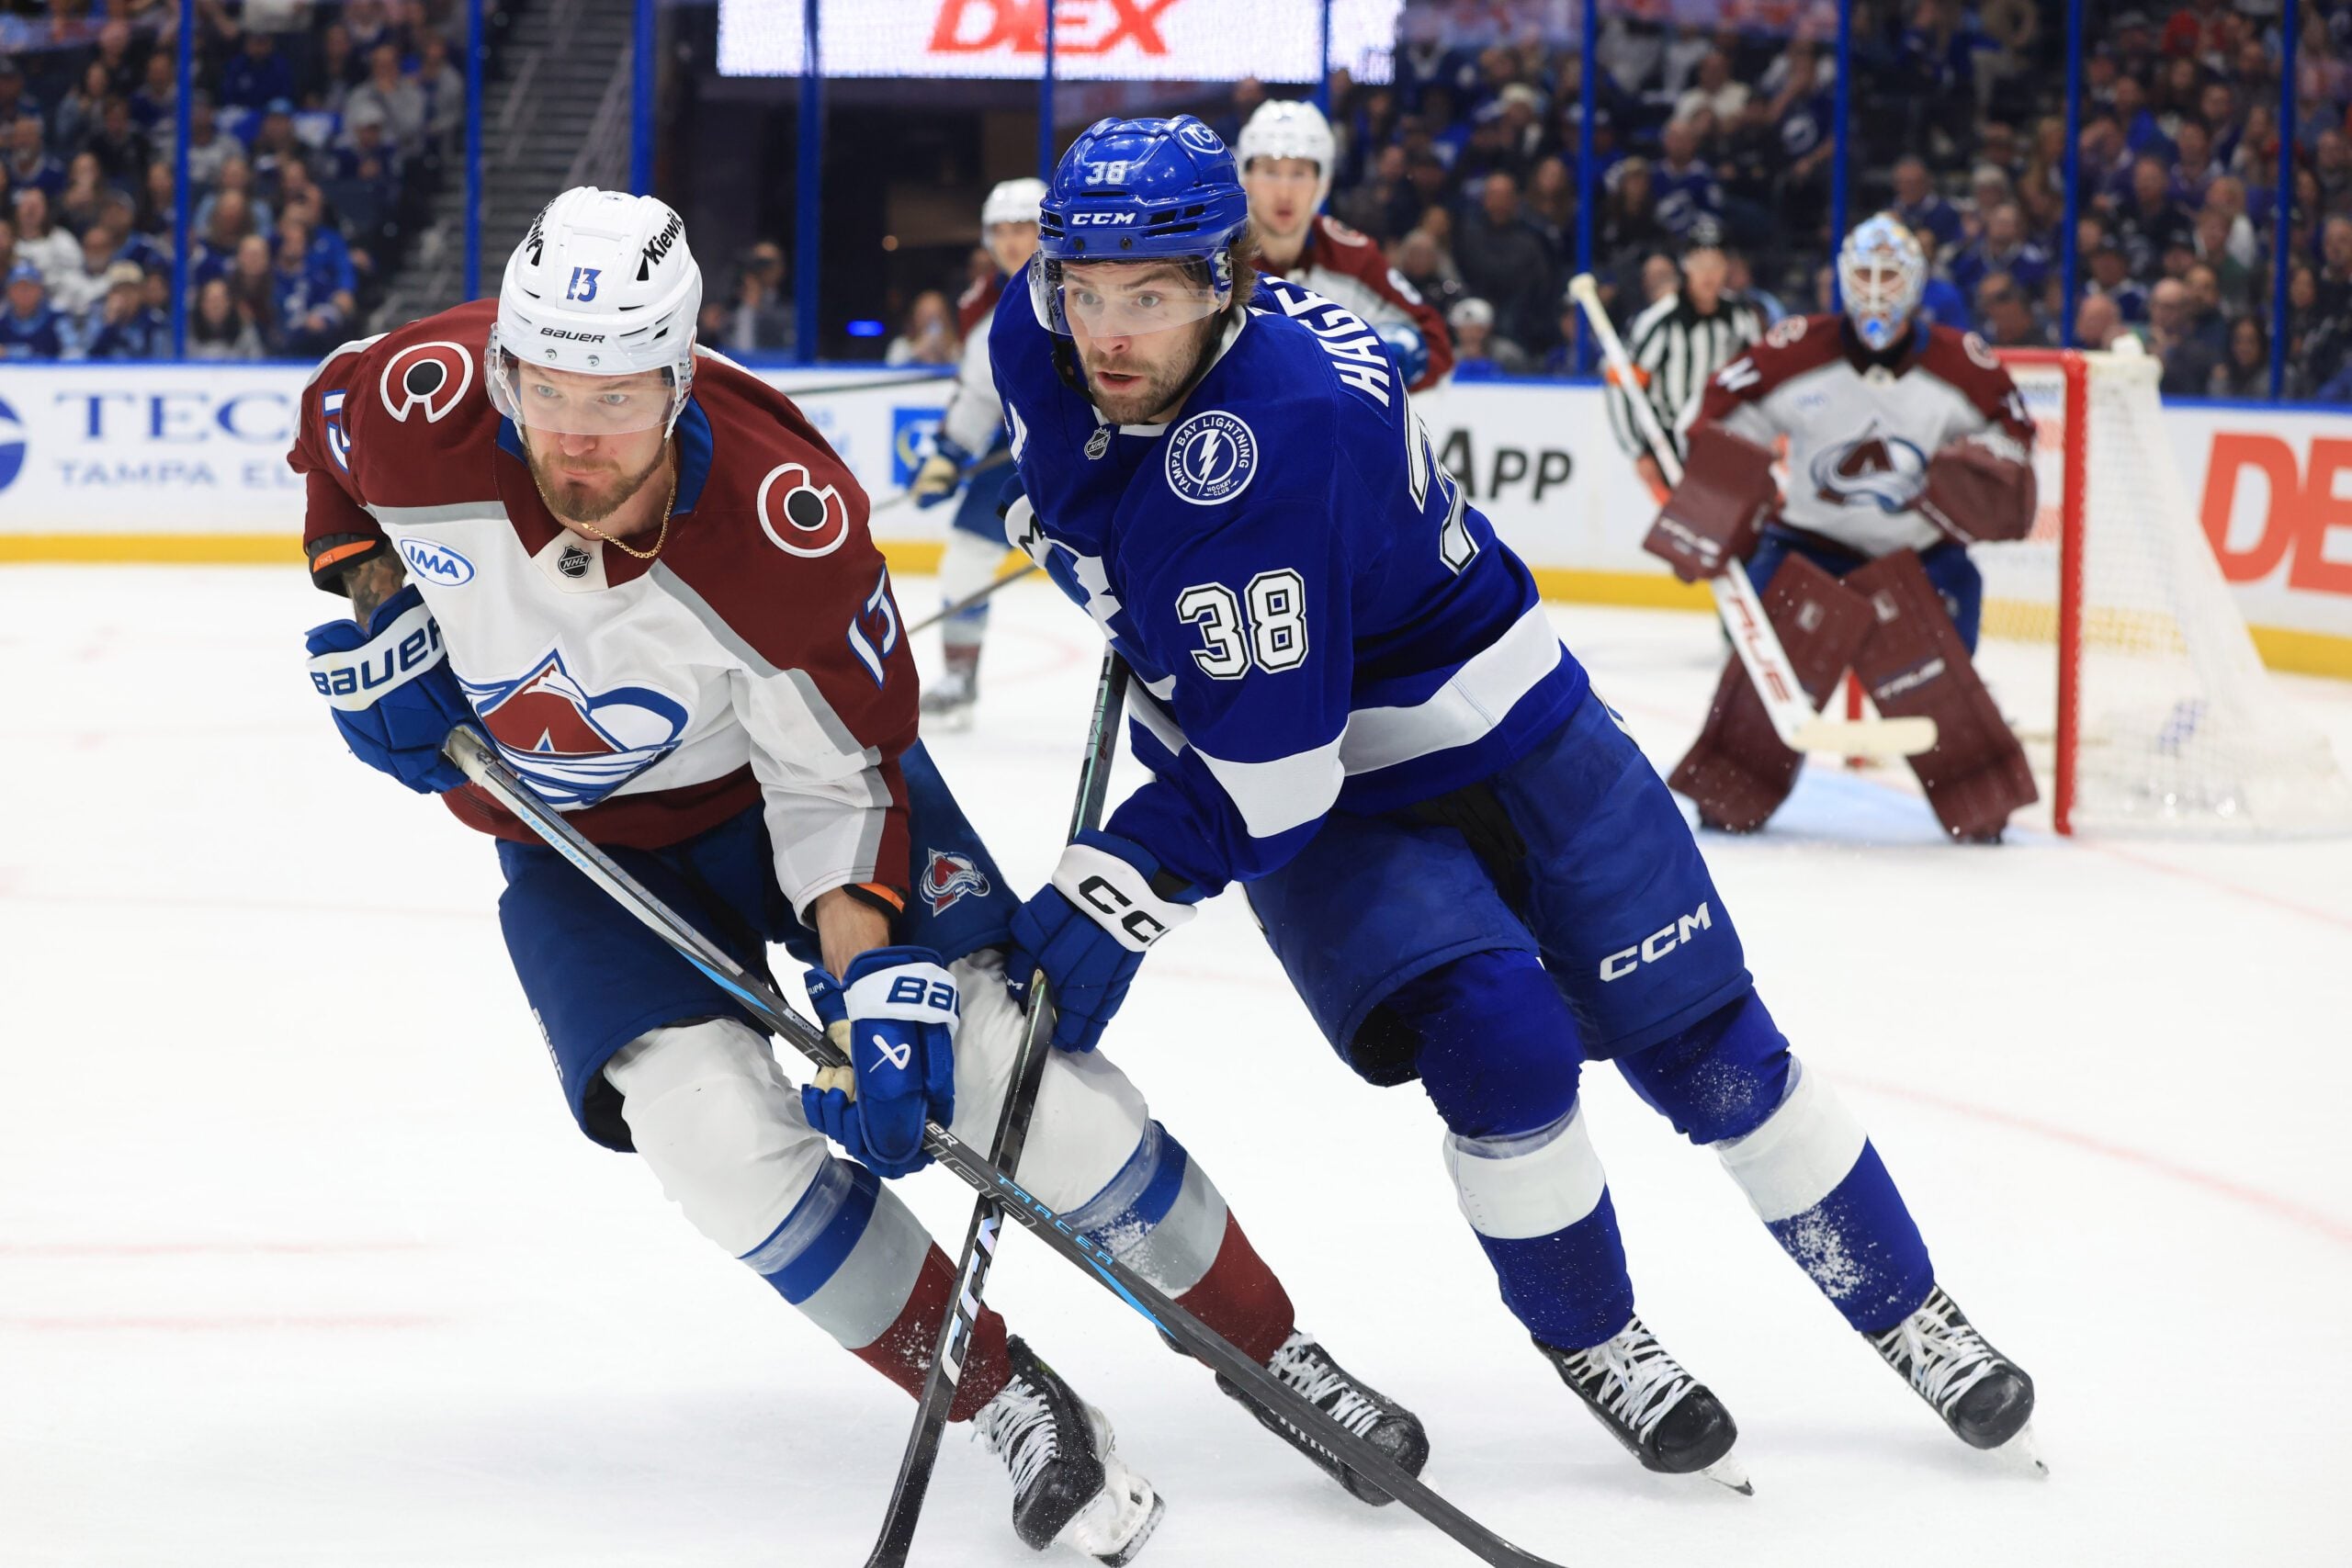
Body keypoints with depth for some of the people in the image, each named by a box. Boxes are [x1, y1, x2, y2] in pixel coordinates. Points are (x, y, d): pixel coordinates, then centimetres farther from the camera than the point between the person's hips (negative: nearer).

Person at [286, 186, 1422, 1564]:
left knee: (994, 1051, -14)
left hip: (794, 774, -2)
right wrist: (377, 613, -10)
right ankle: (1009, 1405, -2)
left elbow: (844, 776, -22)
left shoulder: (789, 521, -33)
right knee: (719, 1132, -20)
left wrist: (872, 976, -32)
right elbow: (331, 430, 0)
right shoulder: (419, 409, -27)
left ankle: (1273, 1352, 9)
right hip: (579, 839, 2)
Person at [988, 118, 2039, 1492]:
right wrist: (1078, 540, 19)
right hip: (1338, 803, 4)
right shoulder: (1043, 338, -15)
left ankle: (1909, 1314, 21)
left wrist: (1113, 899, -37)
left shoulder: (1253, 447, -36)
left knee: (1704, 1043, 2)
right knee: (1497, 1047, -19)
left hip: (1510, 734, -4)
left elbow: (1268, 766, -35)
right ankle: (1590, 1340, 5)